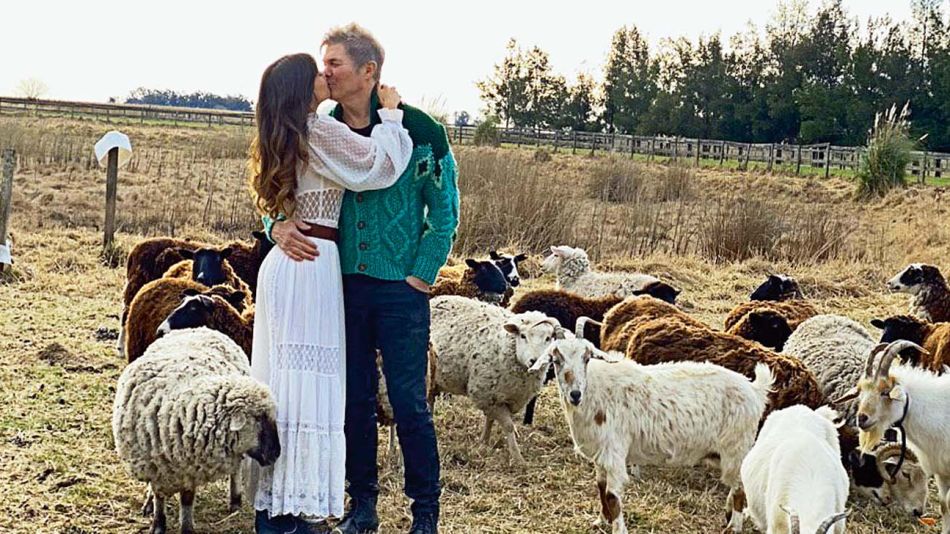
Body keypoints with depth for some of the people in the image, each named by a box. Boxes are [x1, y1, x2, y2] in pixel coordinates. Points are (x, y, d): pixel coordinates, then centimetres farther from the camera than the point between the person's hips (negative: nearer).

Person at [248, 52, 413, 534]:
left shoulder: (283, 138, 17)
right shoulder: (319, 130, -11)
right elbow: (382, 165, -12)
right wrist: (390, 114, 2)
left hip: (286, 265, 9)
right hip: (311, 266, -9)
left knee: (282, 381, 10)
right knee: (305, 382, -8)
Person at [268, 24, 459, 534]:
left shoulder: (417, 129, -8)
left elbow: (445, 210, -1)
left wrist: (422, 274, -7)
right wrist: (278, 225, -16)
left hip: (402, 287, -4)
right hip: (343, 284, 4)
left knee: (408, 403, 0)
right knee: (354, 400, 11)